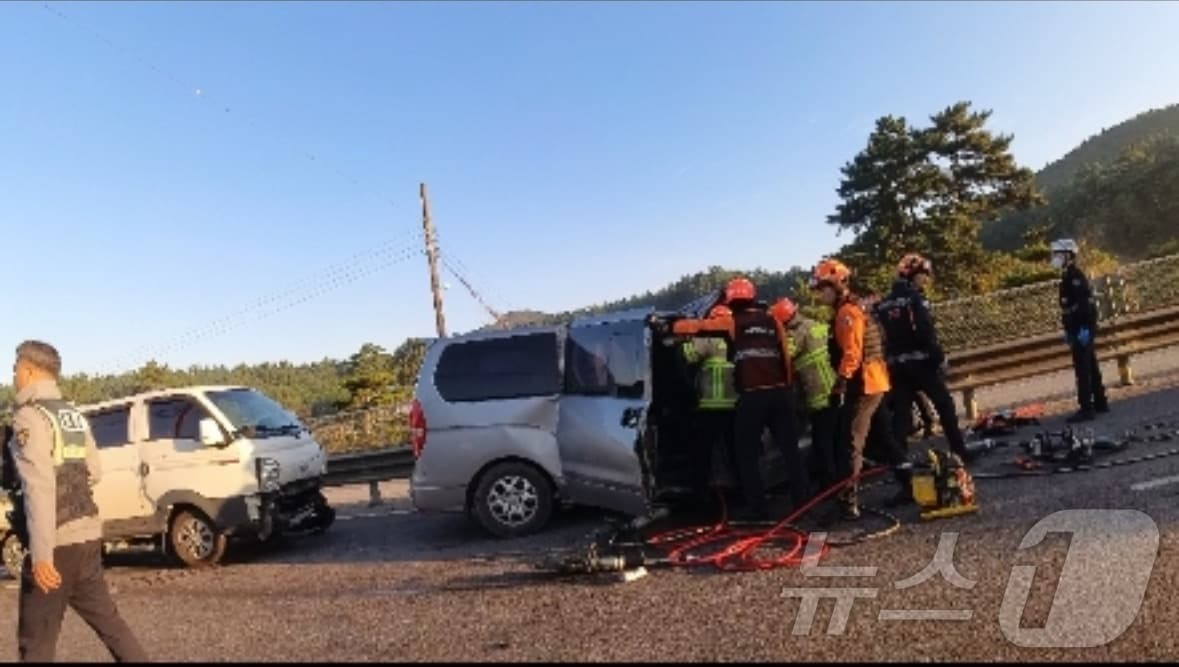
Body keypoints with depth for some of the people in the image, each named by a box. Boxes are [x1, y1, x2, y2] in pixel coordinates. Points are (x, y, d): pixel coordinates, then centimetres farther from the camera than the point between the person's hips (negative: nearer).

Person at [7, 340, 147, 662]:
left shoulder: (29, 416, -12)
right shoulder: (73, 416, 12)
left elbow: (38, 488, -20)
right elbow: (93, 472, 19)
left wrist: (41, 554, -23)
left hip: (57, 541, -7)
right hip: (88, 533, 7)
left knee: (36, 640, 4)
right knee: (105, 616, 15)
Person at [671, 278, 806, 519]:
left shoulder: (731, 322, 3)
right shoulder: (773, 321, 13)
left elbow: (697, 325, 6)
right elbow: (786, 358, 13)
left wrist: (669, 327, 20)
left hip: (752, 396, -4)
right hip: (779, 392, 4)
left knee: (748, 454, 8)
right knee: (790, 449, 12)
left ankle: (758, 507, 8)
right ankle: (802, 500, 14)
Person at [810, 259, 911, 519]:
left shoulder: (848, 312, -15)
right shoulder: (852, 309, 17)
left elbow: (851, 354, -22)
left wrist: (840, 384, -24)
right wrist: (845, 382, 21)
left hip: (863, 384, -10)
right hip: (874, 382, 10)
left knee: (850, 443, -9)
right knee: (885, 438, 17)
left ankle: (851, 499, -7)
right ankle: (908, 486, 24)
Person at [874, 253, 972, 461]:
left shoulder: (883, 304, 10)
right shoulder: (914, 298, -10)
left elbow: (883, 337, 10)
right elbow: (927, 332, -16)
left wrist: (890, 360, 13)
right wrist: (939, 358, -11)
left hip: (896, 365, 6)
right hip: (921, 361, -6)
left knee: (901, 411, 7)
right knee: (945, 405, 7)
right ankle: (959, 450, 11)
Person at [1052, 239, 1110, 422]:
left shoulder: (1075, 276, -15)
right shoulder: (1067, 276, 15)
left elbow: (1085, 302, -23)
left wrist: (1085, 328, -25)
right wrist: (1068, 330, 22)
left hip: (1082, 329, -10)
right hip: (1077, 329, 10)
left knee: (1083, 369, -8)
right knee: (1091, 367, 18)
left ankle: (1086, 408, -5)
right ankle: (1100, 403, 28)